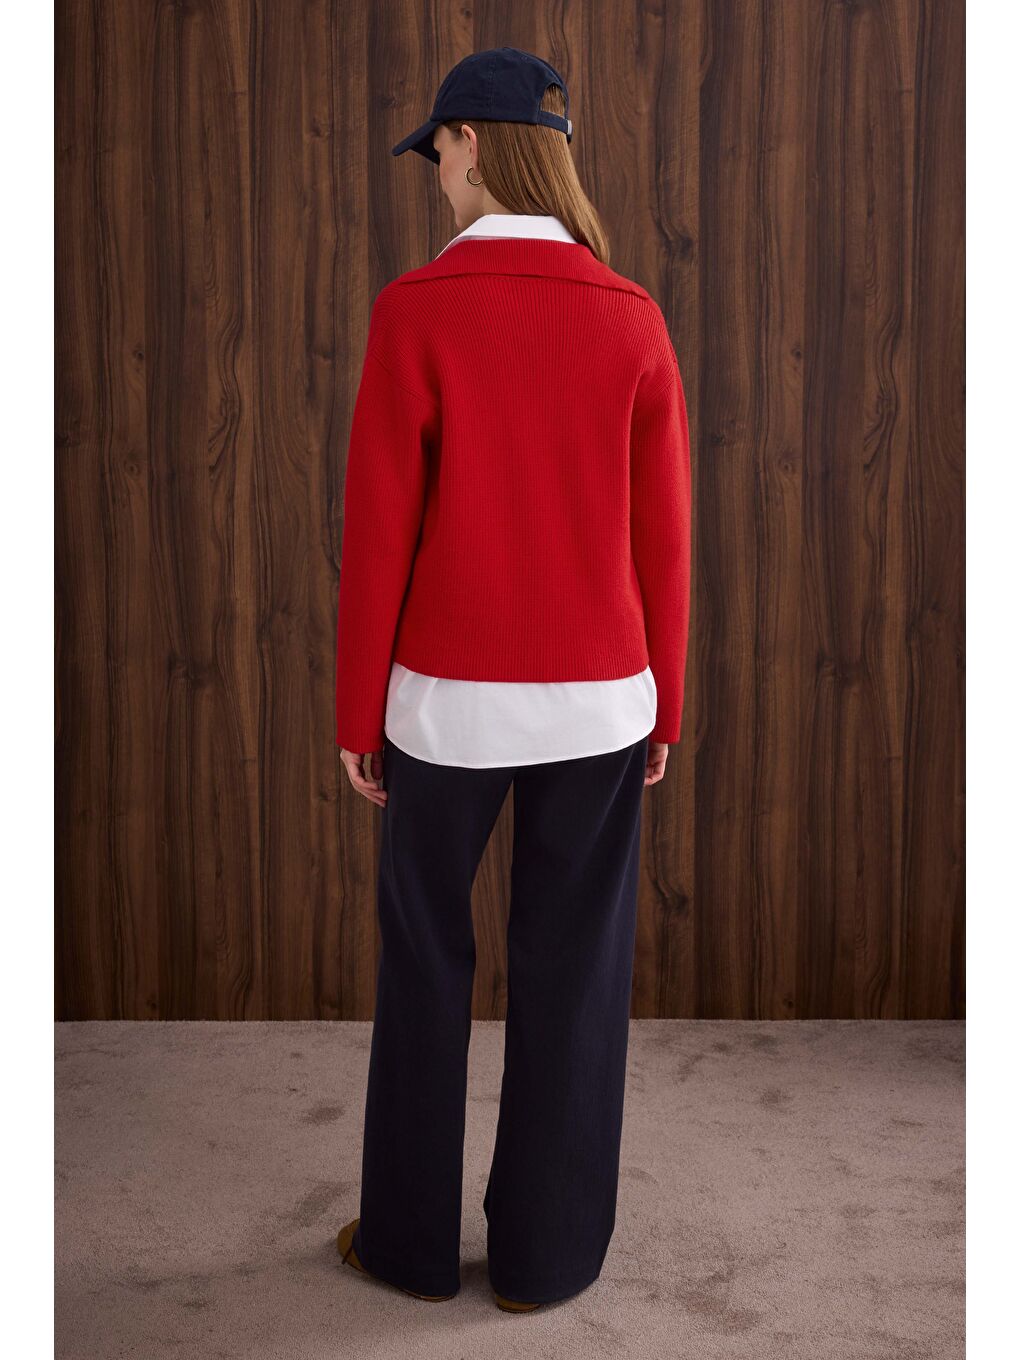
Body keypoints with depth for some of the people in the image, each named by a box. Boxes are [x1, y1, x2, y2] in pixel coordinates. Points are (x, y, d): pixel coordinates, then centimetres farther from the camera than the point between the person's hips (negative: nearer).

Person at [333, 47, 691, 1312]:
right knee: (574, 971, 13)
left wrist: (356, 710, -1)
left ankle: (412, 1236, 29)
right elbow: (662, 534, -1)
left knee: (423, 960, 17)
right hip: (594, 696, 2)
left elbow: (377, 529, -12)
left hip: (449, 697, -2)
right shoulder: (633, 320, -4)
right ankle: (543, 1253, 25)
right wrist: (662, 701, 10)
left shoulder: (414, 312, -13)